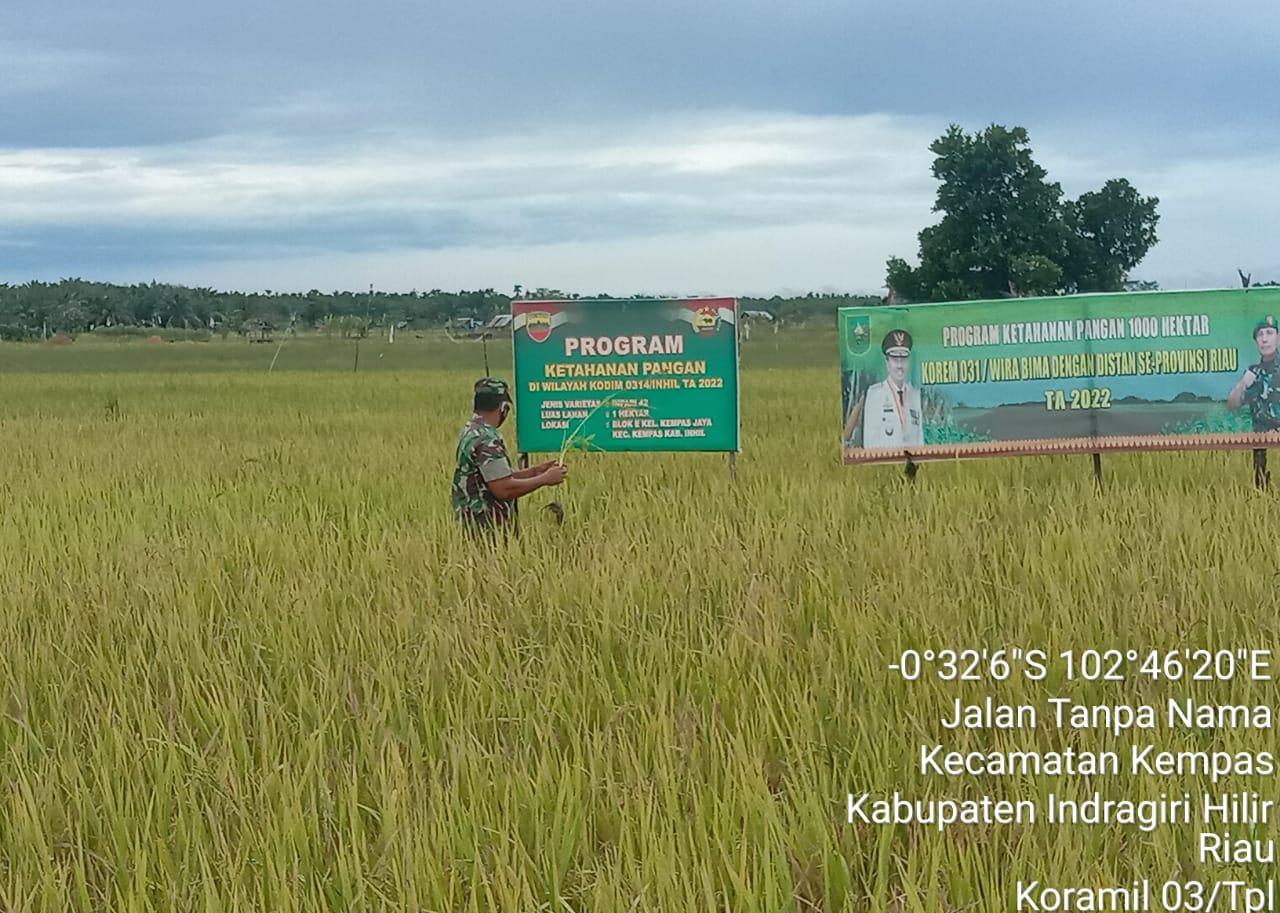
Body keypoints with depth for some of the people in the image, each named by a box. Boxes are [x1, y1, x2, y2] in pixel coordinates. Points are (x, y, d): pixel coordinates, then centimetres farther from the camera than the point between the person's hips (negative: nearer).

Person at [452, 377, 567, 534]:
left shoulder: (470, 431, 12)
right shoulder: (486, 440, -19)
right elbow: (504, 489, -24)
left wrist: (534, 471, 15)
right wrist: (545, 479, -13)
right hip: (488, 529, -10)